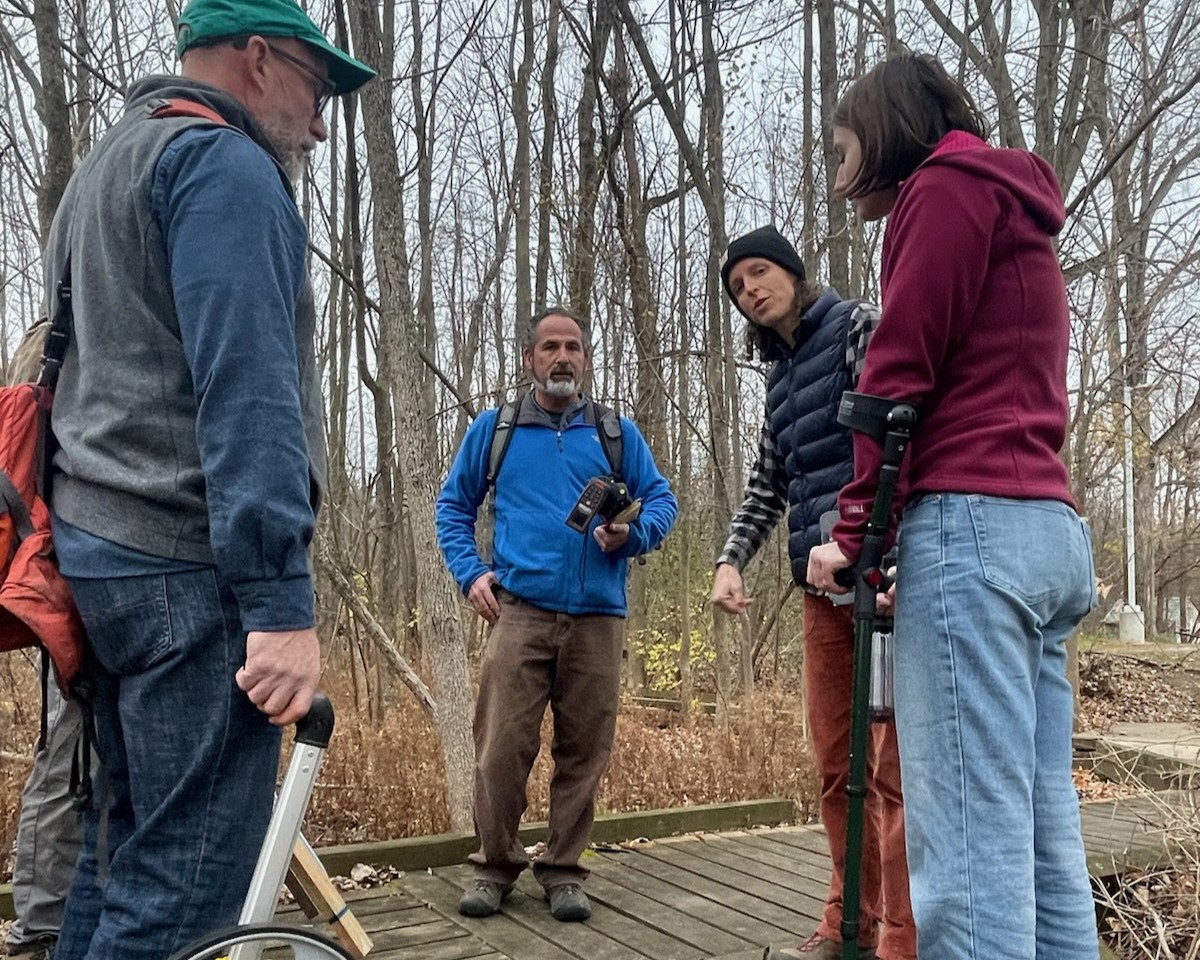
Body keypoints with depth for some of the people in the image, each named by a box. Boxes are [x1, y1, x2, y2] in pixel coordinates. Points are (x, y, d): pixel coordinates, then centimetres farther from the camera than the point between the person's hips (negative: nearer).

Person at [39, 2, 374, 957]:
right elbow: (245, 389, -19)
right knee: (190, 878, -6)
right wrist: (282, 600, -22)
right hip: (192, 565, -10)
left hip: (102, 551, 10)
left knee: (124, 846, 14)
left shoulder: (103, 171, 24)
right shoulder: (224, 163, -7)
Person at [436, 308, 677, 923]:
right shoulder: (494, 429, 13)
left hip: (598, 618, 1)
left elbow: (662, 501, 12)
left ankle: (563, 870, 17)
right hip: (519, 611, -1)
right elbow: (453, 505, 17)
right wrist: (470, 573, 3)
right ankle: (495, 866, 11)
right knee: (502, 747, -7)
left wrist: (632, 534, -9)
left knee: (583, 752, 4)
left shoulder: (618, 433, 14)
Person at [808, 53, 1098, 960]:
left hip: (974, 520, -9)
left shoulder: (946, 182, 2)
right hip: (1050, 530, 9)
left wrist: (852, 531, -3)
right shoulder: (1013, 208, 30)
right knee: (1041, 825, 6)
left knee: (970, 830, -12)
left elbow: (899, 375, -7)